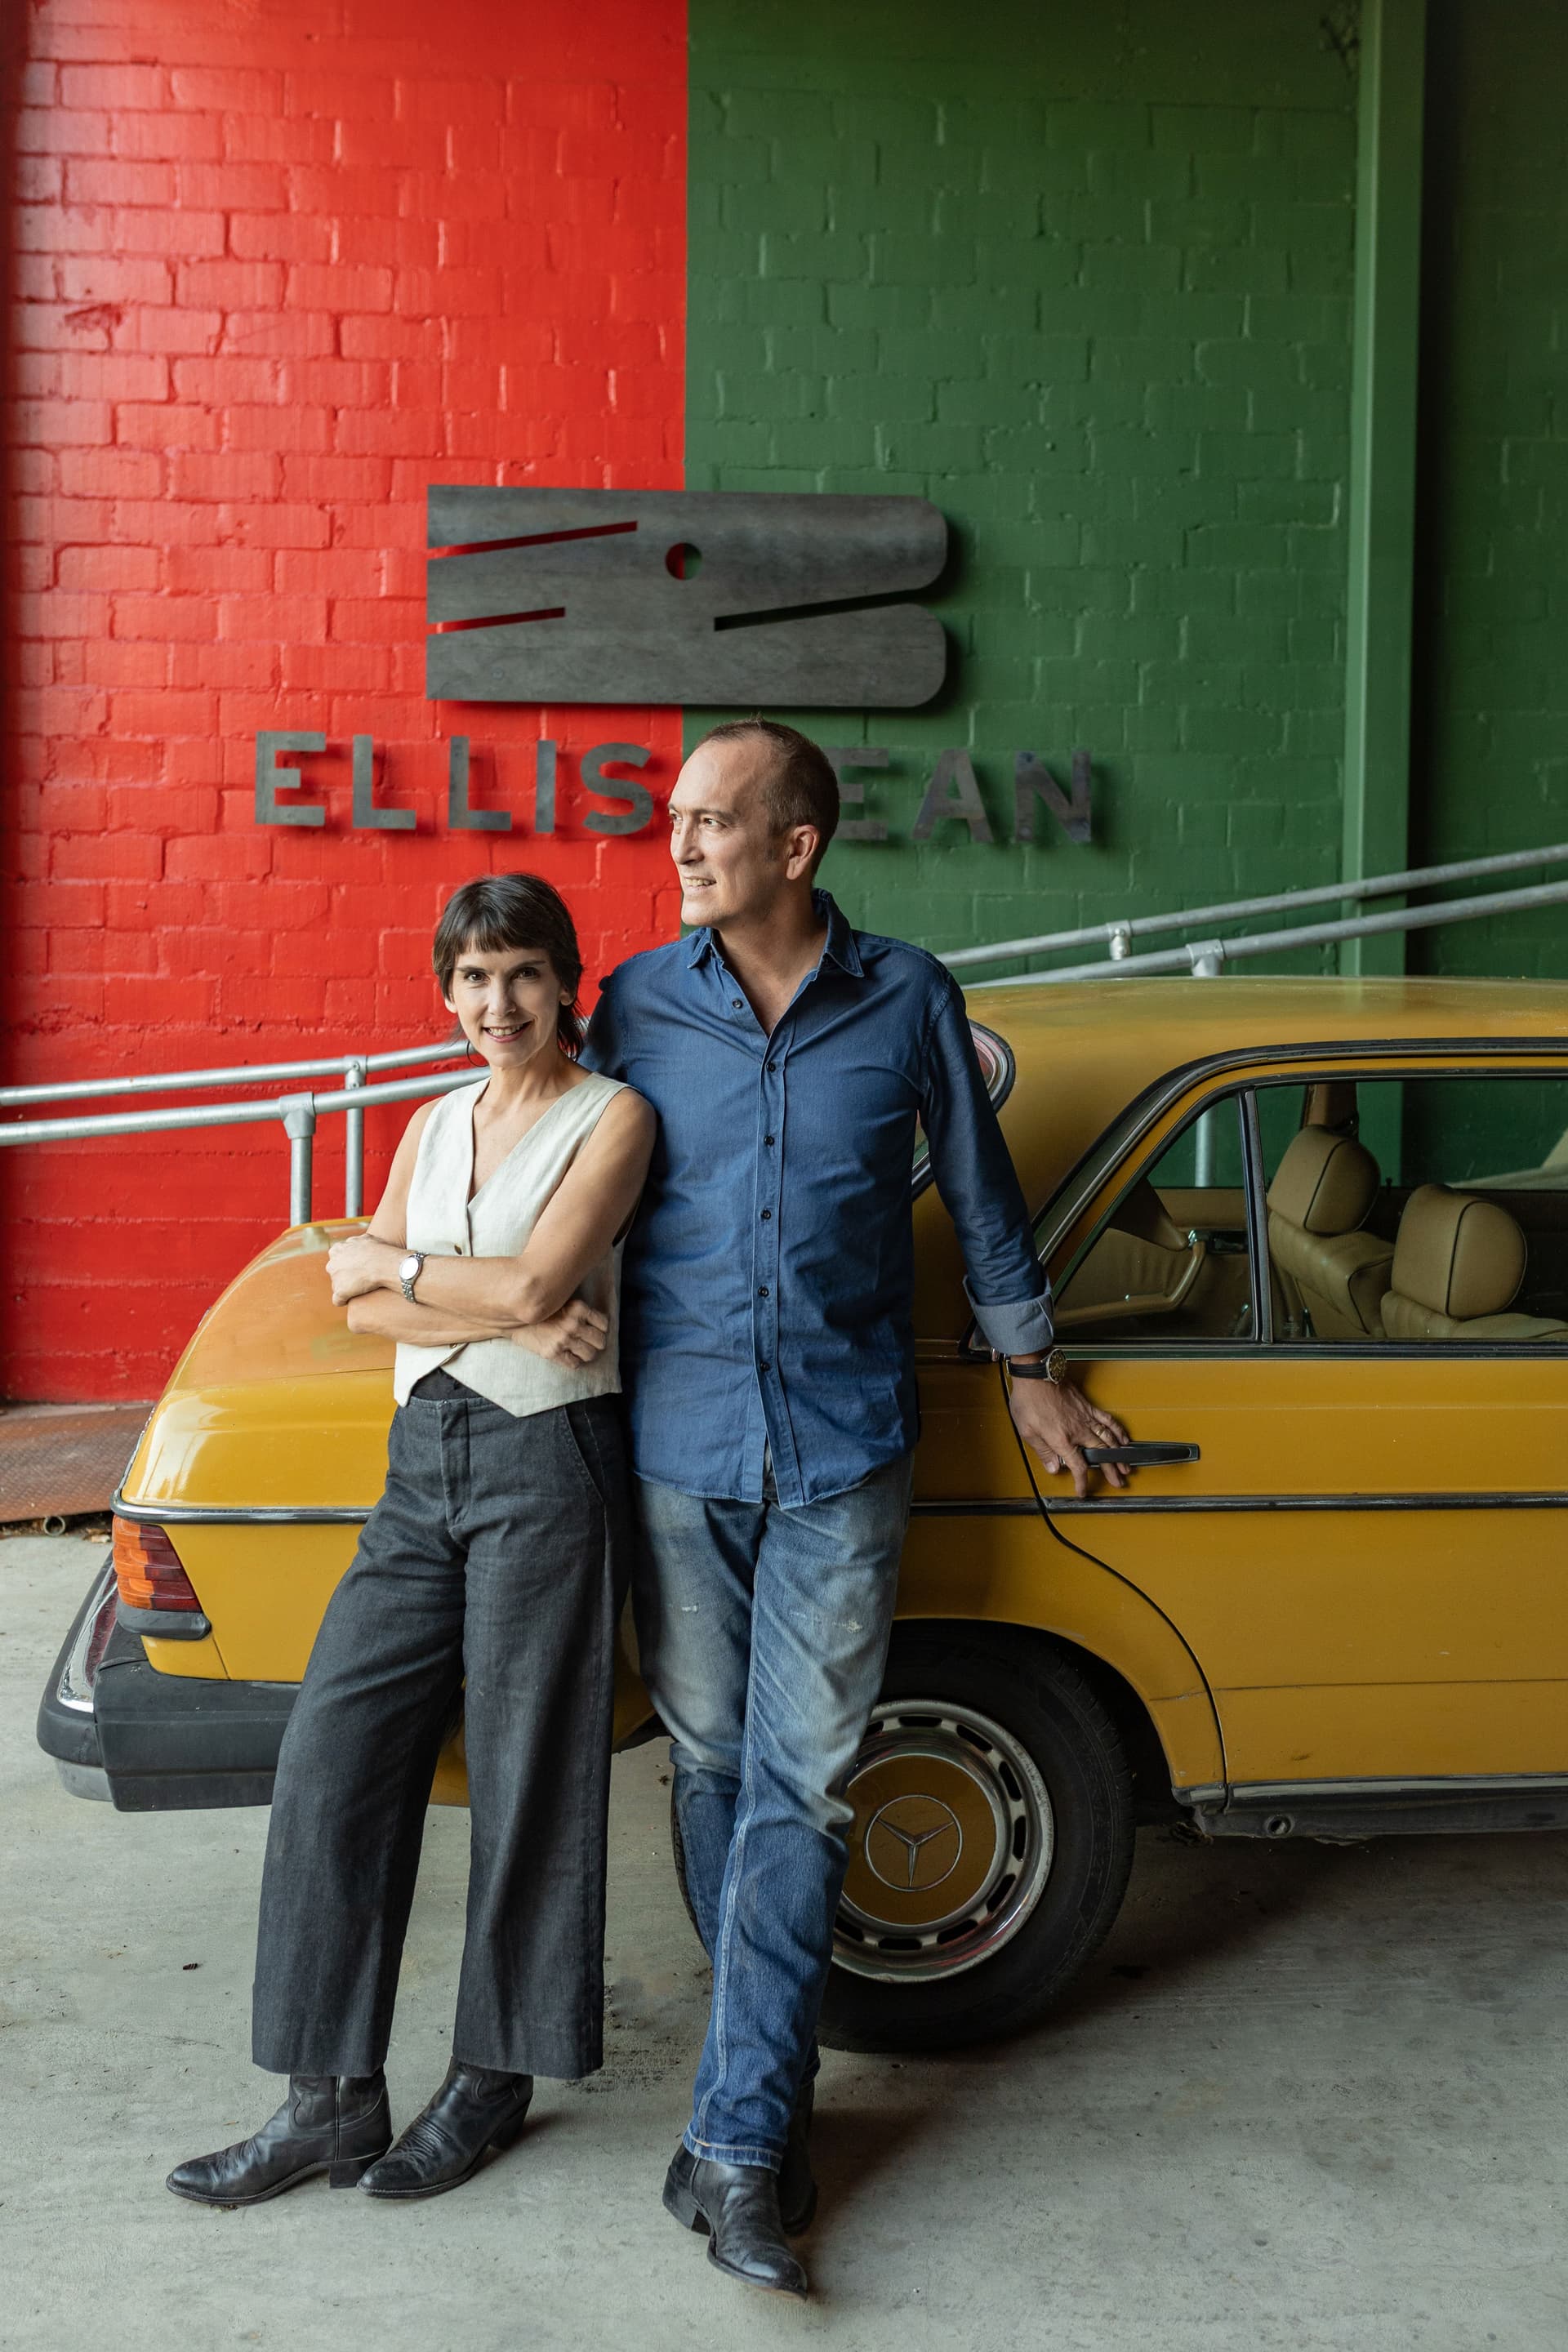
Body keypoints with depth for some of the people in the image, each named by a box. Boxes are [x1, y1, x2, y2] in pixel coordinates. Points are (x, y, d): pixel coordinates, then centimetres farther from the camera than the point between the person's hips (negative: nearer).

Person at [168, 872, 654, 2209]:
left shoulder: (612, 1117, -3)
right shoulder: (434, 1126, 15)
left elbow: (535, 1281, -17)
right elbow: (358, 1308, 3)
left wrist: (396, 1266, -3)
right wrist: (506, 1317, -11)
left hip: (546, 1463, -6)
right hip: (422, 1463, 6)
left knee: (525, 1781, 4)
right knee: (333, 1759, 3)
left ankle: (495, 2080, 22)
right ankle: (331, 2102, 15)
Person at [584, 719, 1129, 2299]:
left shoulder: (907, 1000, -1)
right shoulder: (637, 1004, 2)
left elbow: (980, 1194, 10)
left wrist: (1029, 1371, 15)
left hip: (840, 1453, -1)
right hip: (677, 1449, 2)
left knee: (800, 1787, -2)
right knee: (713, 1765, 11)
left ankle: (739, 2138, 6)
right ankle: (772, 2060, 31)